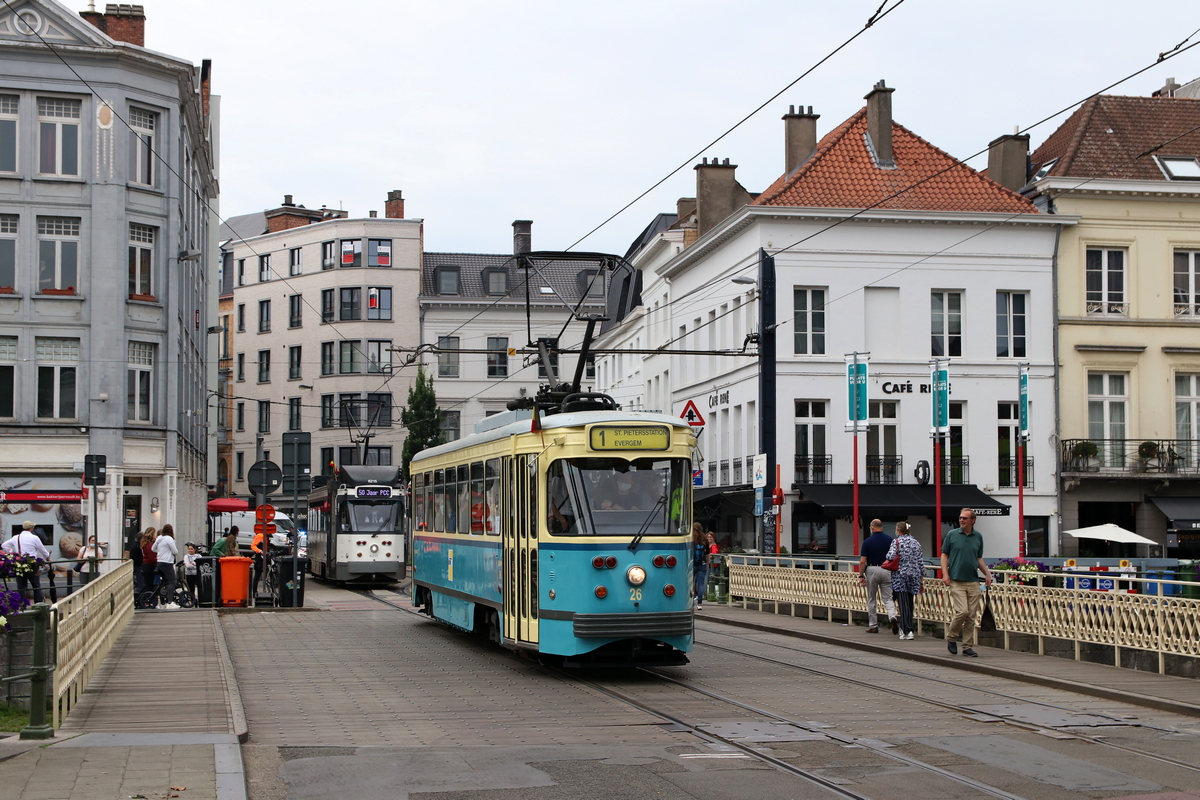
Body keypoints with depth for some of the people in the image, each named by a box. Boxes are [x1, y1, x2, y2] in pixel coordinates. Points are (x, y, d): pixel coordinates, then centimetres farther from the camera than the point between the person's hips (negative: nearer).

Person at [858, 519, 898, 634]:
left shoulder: (868, 541, -6)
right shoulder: (890, 540, 1)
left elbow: (862, 561, -8)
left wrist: (861, 576, -1)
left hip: (872, 570, -2)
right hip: (886, 571, 2)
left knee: (871, 600, 10)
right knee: (887, 598, 5)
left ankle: (873, 626, 14)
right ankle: (892, 617, -23)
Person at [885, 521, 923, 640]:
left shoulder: (896, 541, -5)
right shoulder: (916, 543, 9)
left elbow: (891, 557, -19)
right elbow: (921, 563, 9)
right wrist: (922, 580, 14)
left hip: (900, 575, -5)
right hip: (914, 576, 5)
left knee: (903, 604, -8)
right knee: (910, 603, 13)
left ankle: (907, 631, -17)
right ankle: (904, 628, 20)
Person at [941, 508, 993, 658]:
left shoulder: (978, 537, 10)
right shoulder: (952, 535, 2)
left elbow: (979, 558, 18)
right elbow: (944, 555, 5)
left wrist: (987, 573, 4)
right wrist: (945, 574, -7)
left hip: (973, 582, 3)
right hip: (956, 581, -3)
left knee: (971, 615, 2)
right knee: (962, 611, -15)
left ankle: (968, 646, 10)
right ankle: (951, 637, 8)